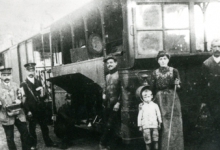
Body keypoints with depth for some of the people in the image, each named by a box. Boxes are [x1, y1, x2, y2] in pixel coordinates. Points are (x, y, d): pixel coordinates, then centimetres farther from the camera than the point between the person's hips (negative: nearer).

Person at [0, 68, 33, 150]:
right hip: (7, 117, -3)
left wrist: (19, 101, -8)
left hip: (19, 115, 3)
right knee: (10, 138, 5)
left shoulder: (15, 85, 11)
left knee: (25, 134, 4)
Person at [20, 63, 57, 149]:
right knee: (32, 128, 5)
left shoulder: (38, 82, 11)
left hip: (41, 109, 4)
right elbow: (24, 99, -8)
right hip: (31, 111, -4)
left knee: (44, 127, 13)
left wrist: (42, 93, -8)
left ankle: (48, 142, 26)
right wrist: (28, 111, -12)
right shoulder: (23, 85, -6)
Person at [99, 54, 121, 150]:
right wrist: (104, 94, 12)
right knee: (107, 125, 9)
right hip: (107, 104, 6)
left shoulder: (119, 75, -5)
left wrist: (118, 103, -16)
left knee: (110, 125, -7)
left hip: (115, 104, -6)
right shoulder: (107, 76, 16)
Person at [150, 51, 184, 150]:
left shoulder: (174, 71, 5)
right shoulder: (155, 73, 7)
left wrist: (177, 84, -20)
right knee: (163, 123, -1)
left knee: (173, 122, -5)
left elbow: (179, 86, 2)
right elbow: (152, 89, 7)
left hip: (172, 98, 0)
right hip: (160, 99, 1)